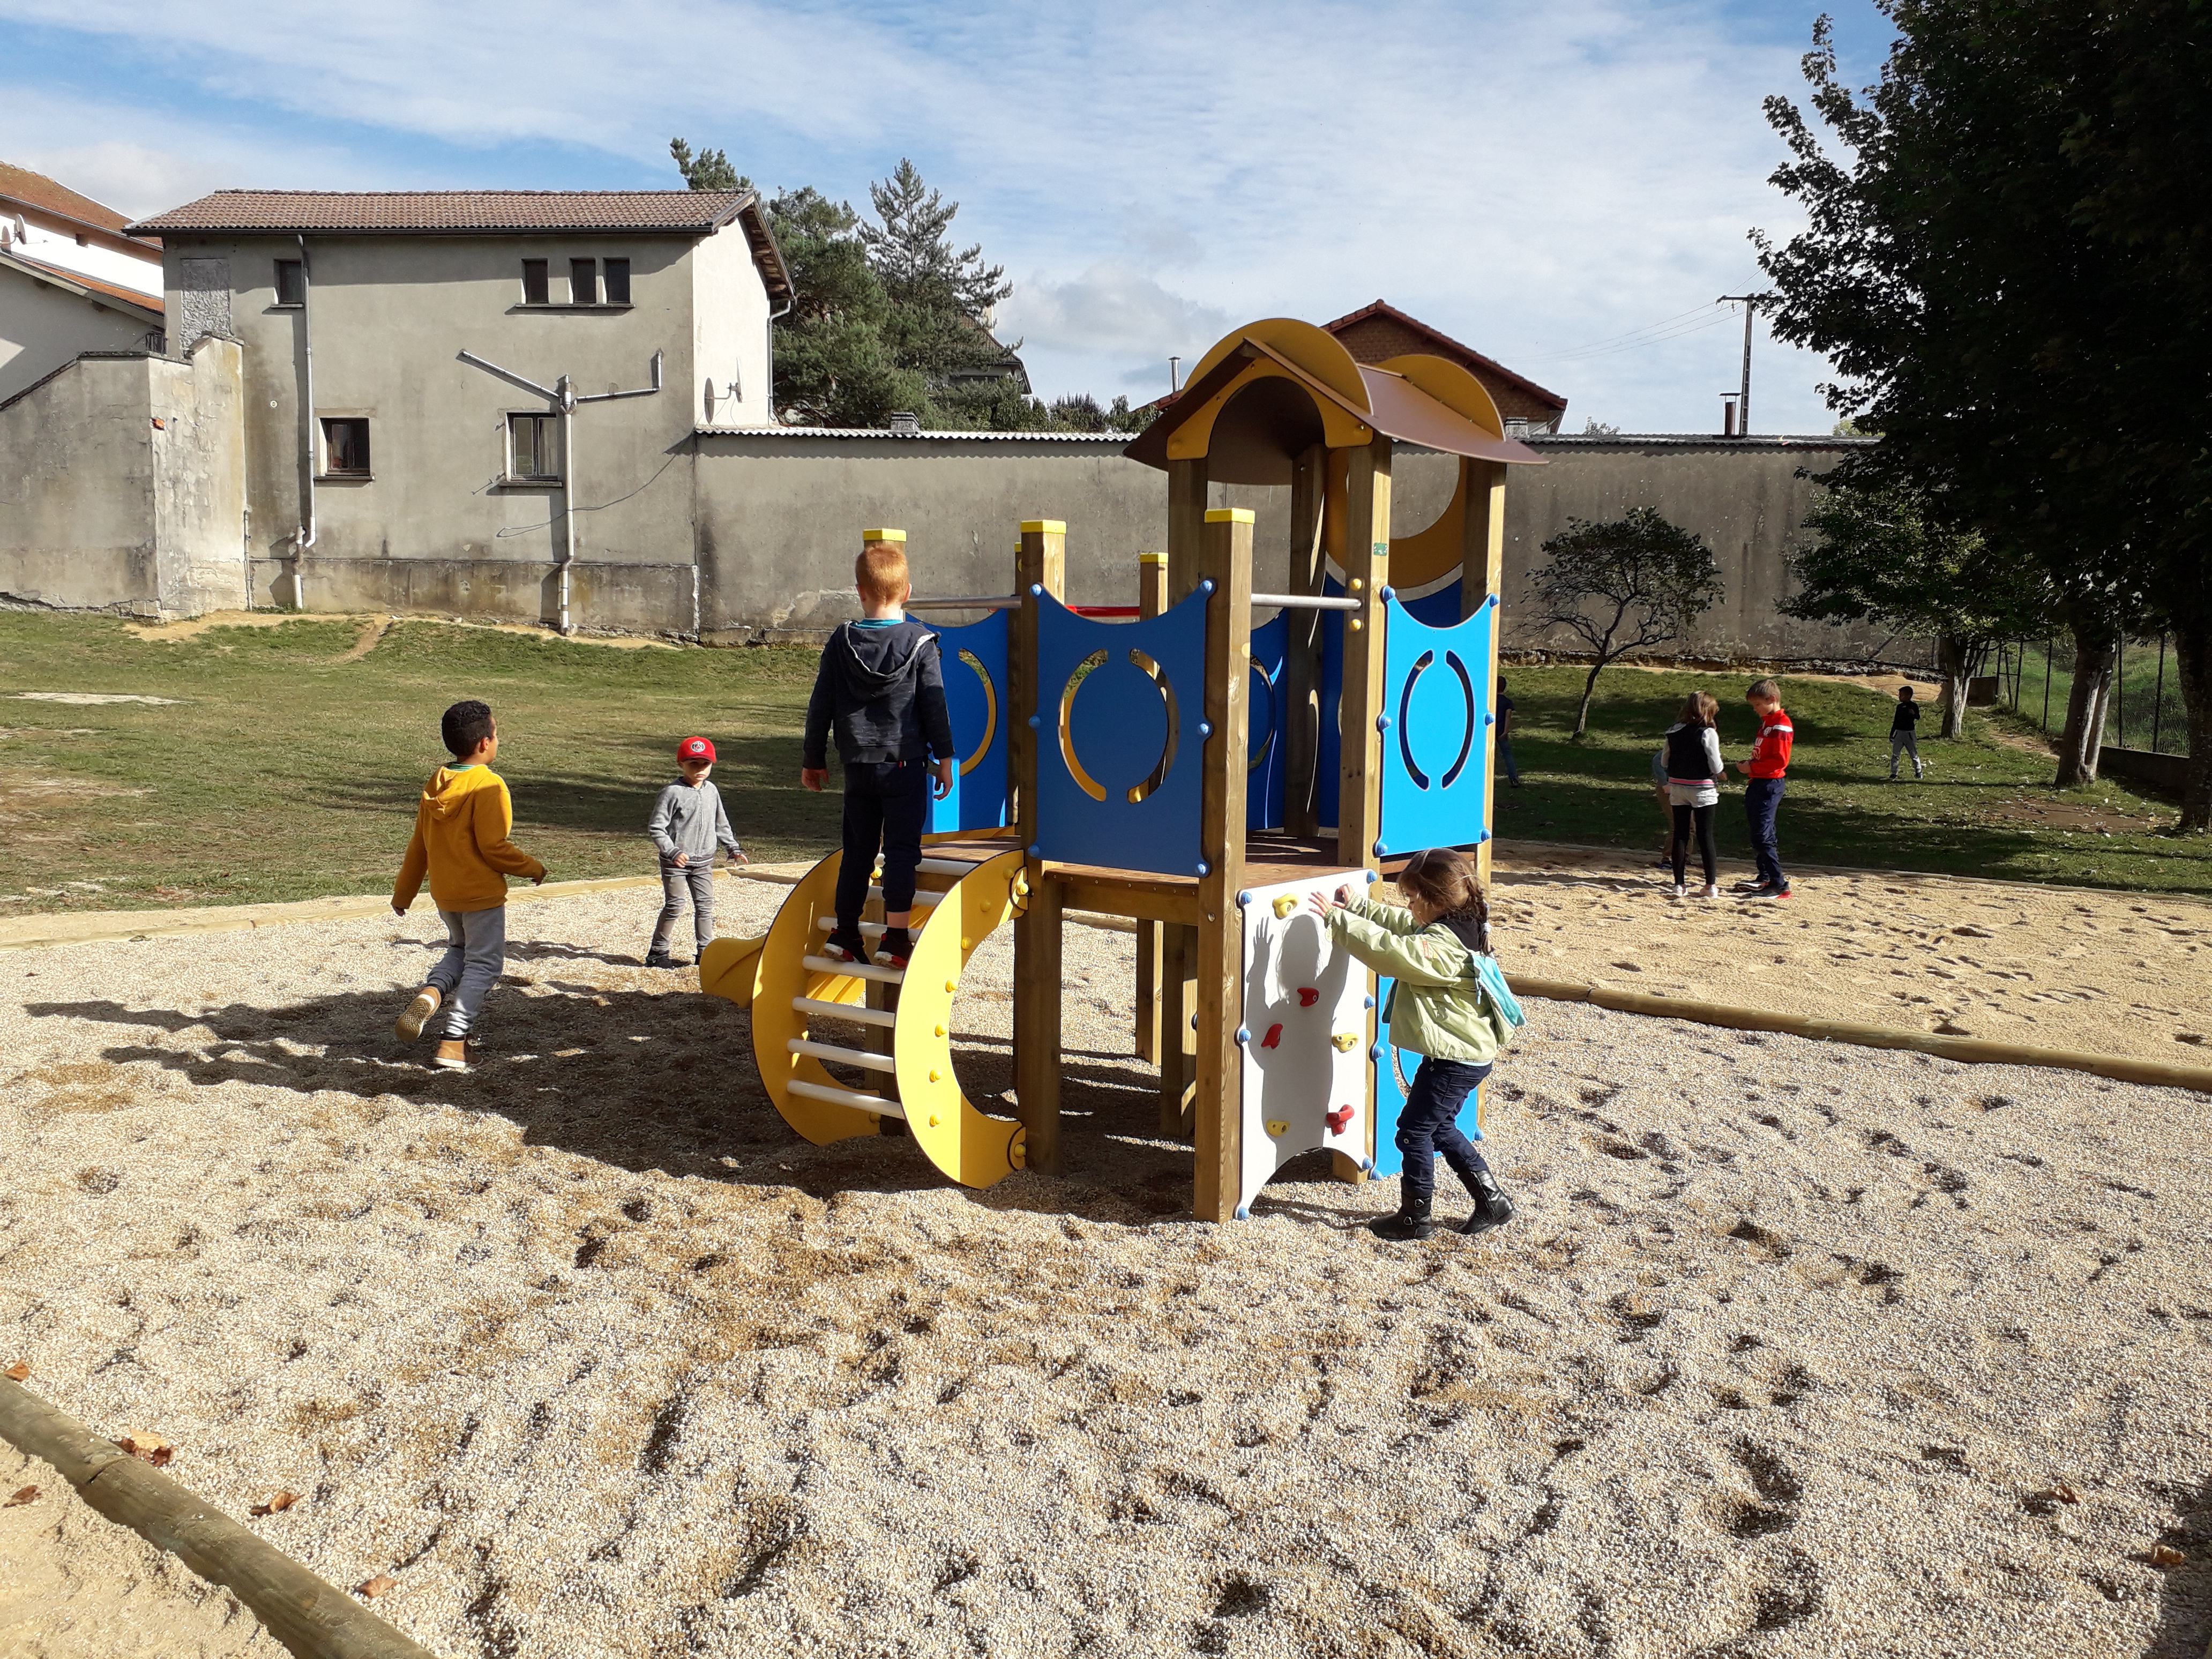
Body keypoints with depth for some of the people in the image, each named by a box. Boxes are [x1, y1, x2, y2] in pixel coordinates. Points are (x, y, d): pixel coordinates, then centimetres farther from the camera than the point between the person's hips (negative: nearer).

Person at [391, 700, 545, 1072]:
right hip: (482, 893, -7)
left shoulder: (435, 785, 4)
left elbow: (418, 846, 10)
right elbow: (494, 848, -21)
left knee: (460, 950, 27)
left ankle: (430, 993, 0)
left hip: (443, 893, 7)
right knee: (483, 964, 5)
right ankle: (453, 1042, 1)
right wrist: (533, 868, -6)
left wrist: (403, 893, 18)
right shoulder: (489, 786, -18)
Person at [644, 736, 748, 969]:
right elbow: (656, 827, -13)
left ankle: (705, 951, 15)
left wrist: (733, 848, 15)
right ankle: (657, 951, 8)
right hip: (675, 862, -5)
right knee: (674, 906, -4)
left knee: (705, 906, 6)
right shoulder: (673, 792, -12)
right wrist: (672, 852, -21)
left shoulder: (712, 791, 7)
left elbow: (721, 825, 19)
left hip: (704, 862, 5)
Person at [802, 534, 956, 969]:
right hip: (905, 764, -3)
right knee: (902, 850, 1)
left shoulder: (841, 643, 1)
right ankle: (895, 939, -2)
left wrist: (813, 759, 15)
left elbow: (821, 706, 5)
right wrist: (944, 757, 3)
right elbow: (935, 707, -6)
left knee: (857, 850, 13)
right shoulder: (920, 644, -6)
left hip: (858, 765, 3)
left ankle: (844, 934, 18)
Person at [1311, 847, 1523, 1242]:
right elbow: (1402, 924, 19)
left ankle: (1416, 1217, 12)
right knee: (1439, 1129, 22)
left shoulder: (1441, 948, -27)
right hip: (1469, 1053, 11)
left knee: (1414, 1129, 1)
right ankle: (1493, 1200, 28)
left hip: (1455, 1059, -11)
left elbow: (1388, 949, -35)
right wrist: (1358, 906, 14)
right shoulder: (1458, 929, 5)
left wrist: (1337, 917, -29)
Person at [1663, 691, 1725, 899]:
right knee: (1705, 836, 2)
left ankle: (1679, 884, 8)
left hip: (1677, 787, 4)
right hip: (1702, 789, -4)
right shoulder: (1708, 734, -13)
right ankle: (1711, 885, 4)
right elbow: (1716, 766, -14)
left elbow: (1665, 761, 8)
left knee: (1680, 835, 8)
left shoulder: (1673, 732, 2)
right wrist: (1719, 774, 6)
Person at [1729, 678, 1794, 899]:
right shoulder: (1766, 722, 17)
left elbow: (1780, 761, -21)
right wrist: (1750, 767, 8)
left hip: (1770, 785, -10)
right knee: (1759, 831, 17)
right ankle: (1765, 878, 28)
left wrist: (1753, 767, -16)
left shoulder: (1781, 725, -15)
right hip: (1758, 783, 10)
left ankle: (1780, 885, -12)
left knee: (1762, 836, -13)